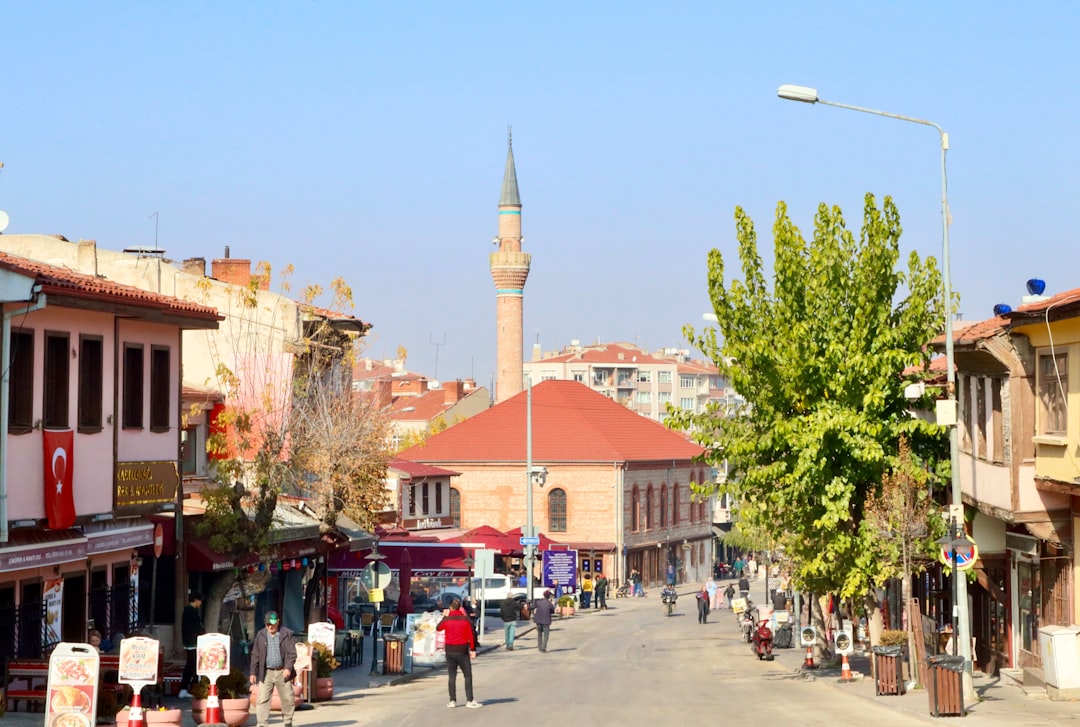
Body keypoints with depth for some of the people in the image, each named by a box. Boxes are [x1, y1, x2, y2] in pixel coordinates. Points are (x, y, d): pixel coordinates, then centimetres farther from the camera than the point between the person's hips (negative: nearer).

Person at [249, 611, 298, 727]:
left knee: (287, 698, 8)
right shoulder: (260, 635, 4)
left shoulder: (287, 634, -1)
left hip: (282, 672, 0)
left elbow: (292, 653, -4)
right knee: (262, 699, -7)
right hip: (266, 673, 1)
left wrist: (288, 667, -18)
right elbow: (255, 655, 7)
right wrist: (253, 672, 4)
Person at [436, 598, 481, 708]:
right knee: (468, 676, 3)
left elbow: (438, 628, 17)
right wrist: (473, 650, 1)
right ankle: (470, 700, -2)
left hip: (450, 650, 2)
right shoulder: (465, 619, -6)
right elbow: (472, 635, -7)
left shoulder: (447, 619, -3)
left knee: (452, 677, 8)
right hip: (462, 651, -2)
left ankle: (452, 701, 7)